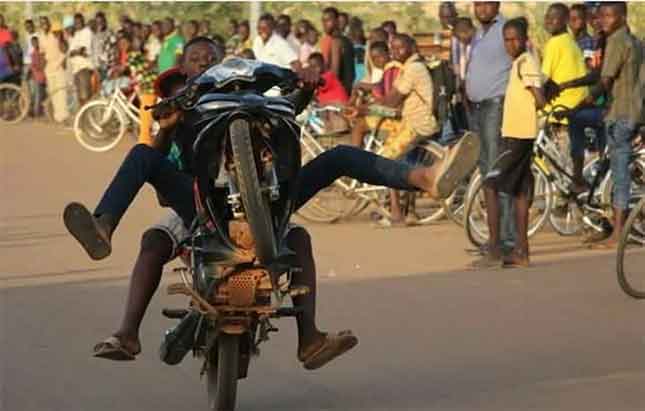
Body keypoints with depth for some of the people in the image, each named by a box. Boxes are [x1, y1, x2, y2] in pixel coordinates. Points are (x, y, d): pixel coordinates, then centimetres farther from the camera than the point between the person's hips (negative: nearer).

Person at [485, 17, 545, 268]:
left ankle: (493, 246, -9)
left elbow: (540, 101, -19)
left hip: (517, 135, -10)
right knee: (519, 192, 10)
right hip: (514, 133, 10)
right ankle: (521, 252, 13)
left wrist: (525, 114, -5)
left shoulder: (526, 63, -13)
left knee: (491, 186, -9)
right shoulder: (519, 63, 16)